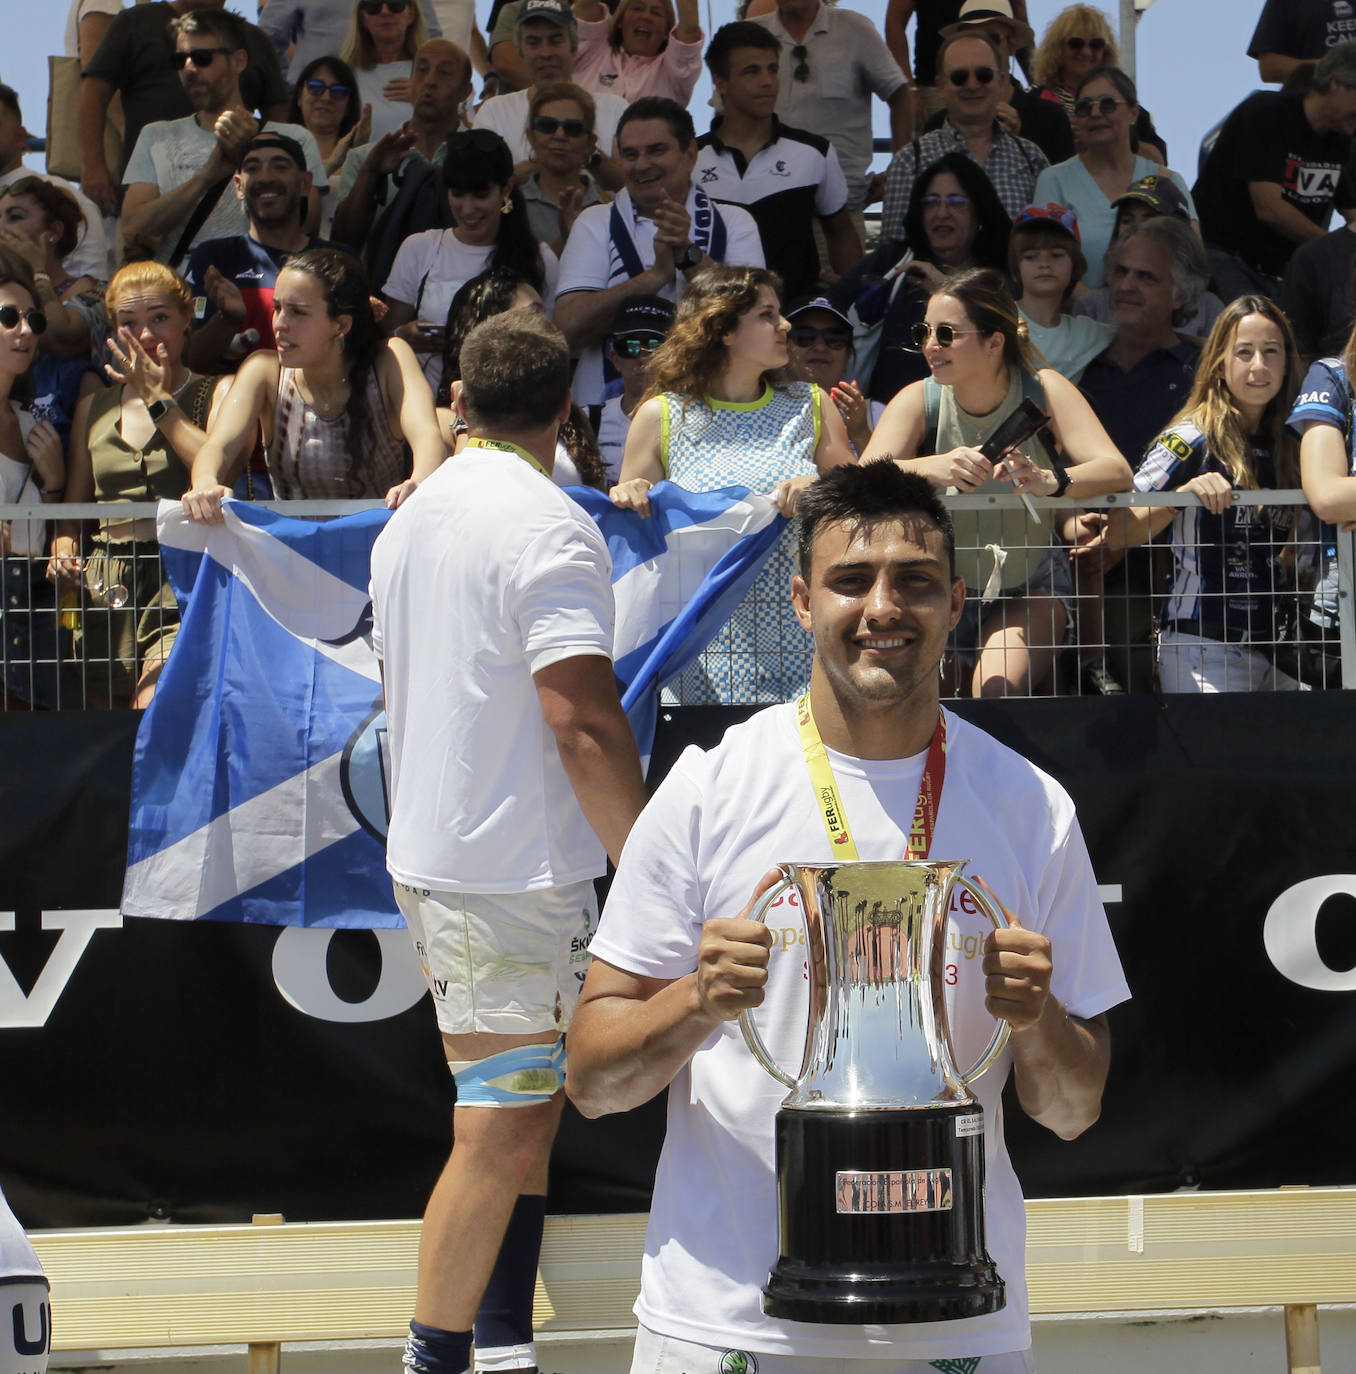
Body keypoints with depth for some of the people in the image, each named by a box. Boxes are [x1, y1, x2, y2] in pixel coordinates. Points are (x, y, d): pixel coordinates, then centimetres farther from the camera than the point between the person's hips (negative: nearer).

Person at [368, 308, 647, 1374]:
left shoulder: (407, 523, 12)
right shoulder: (550, 527, -15)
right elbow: (583, 721, -22)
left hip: (429, 857, 9)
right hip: (518, 874, -9)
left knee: (530, 1102, 15)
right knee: (501, 1134, -4)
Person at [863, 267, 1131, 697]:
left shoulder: (1043, 391, -11)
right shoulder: (918, 401, -11)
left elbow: (1117, 472, -24)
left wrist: (1050, 481, -47)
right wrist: (933, 468, -49)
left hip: (1030, 588, -1)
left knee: (999, 692, -26)